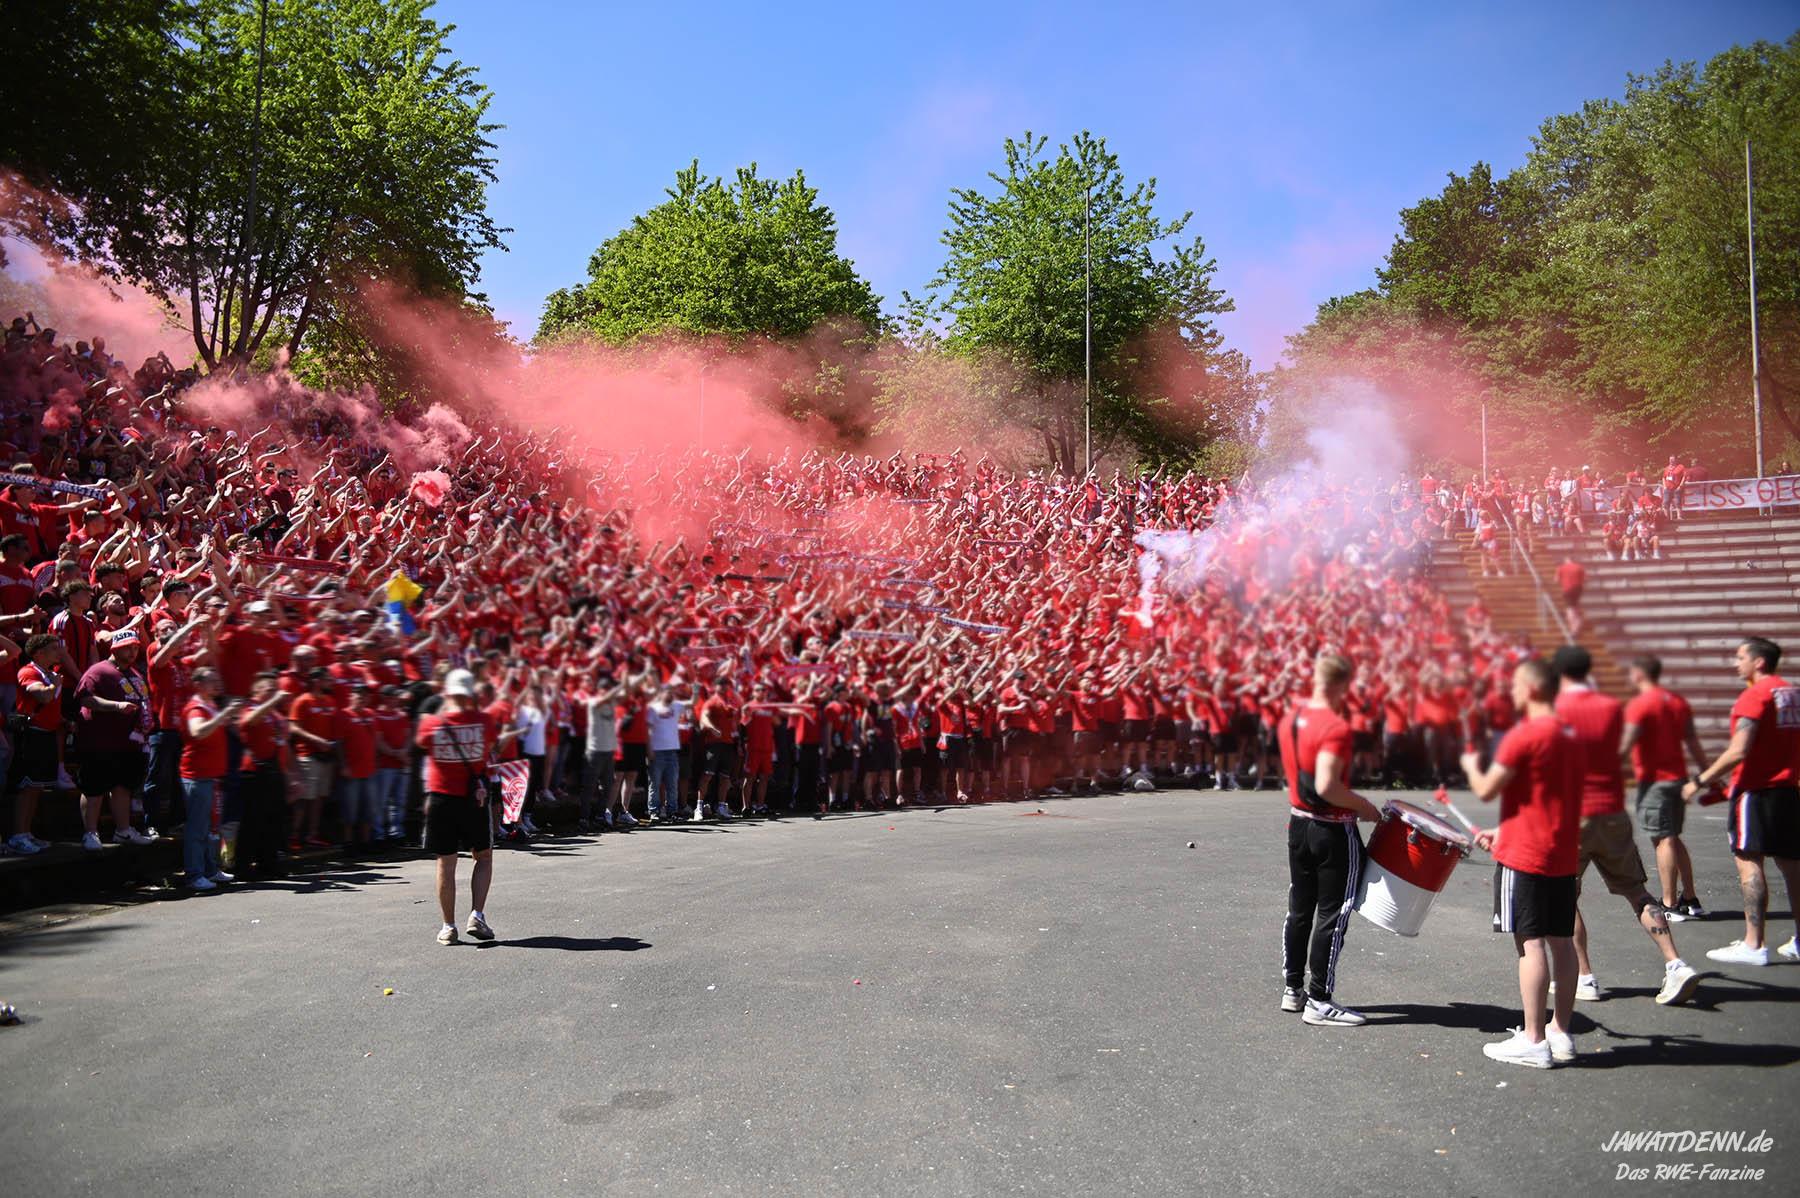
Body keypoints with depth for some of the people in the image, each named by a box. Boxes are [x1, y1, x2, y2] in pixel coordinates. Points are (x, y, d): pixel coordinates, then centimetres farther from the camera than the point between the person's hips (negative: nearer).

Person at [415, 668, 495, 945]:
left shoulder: (431, 722, -6)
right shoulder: (481, 720, -8)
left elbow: (420, 741, 15)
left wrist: (444, 708, 22)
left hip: (440, 797, 1)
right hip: (474, 798, -1)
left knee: (445, 862, 7)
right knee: (484, 857, 14)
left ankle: (448, 926, 10)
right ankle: (477, 915, 1)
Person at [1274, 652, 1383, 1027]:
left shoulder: (1290, 719, 5)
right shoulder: (1336, 728, -20)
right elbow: (1327, 787, -27)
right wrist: (1365, 806, -13)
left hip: (1299, 823, 8)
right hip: (1333, 831, -8)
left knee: (1299, 909, 16)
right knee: (1332, 916, 1)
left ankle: (1293, 988, 25)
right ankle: (1319, 1002, 6)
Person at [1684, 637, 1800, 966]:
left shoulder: (1754, 695, -12)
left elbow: (1739, 751, -19)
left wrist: (1700, 781, -13)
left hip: (1756, 790, -8)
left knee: (1748, 863, -6)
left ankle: (1753, 945, -7)